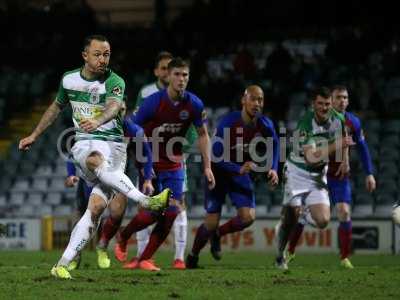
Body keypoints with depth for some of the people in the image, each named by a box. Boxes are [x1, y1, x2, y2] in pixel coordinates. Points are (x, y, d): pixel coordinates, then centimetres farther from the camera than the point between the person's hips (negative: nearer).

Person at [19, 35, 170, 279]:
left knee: (97, 207, -15)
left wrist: (97, 121, -52)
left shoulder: (115, 82, -7)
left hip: (113, 144, -1)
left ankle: (62, 264, -11)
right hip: (85, 143, 1)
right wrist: (34, 136, 32)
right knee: (96, 161, -38)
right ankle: (146, 200, -50)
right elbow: (57, 107, 26)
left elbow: (114, 106, -30)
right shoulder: (69, 80, 6)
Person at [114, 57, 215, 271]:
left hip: (173, 166, 4)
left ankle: (144, 259, 6)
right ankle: (122, 238, 19)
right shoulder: (153, 102, -17)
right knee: (154, 211, -11)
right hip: (149, 164, -4)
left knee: (171, 212, -6)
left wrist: (207, 167, 3)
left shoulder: (194, 104, -6)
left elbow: (203, 135, 7)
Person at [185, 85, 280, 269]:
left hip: (242, 173, 4)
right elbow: (216, 156, -27)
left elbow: (274, 145, 8)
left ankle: (218, 234, 17)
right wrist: (239, 169, -37)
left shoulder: (265, 126, -14)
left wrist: (273, 169, -6)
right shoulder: (228, 123, -28)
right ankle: (193, 255, 22)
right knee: (211, 223, -6)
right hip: (219, 171, -4)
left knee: (248, 217, -14)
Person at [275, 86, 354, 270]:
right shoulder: (305, 124, -25)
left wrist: (345, 160, 11)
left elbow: (343, 138, 18)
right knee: (290, 217, -8)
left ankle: (306, 212, 27)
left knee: (322, 221, -9)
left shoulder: (337, 119, -8)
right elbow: (312, 157, -35)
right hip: (297, 172, -4)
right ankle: (280, 256, 13)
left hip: (318, 175, 4)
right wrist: (335, 146, -41)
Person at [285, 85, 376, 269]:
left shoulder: (353, 122, -3)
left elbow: (362, 148, 8)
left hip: (340, 176, 1)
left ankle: (345, 258, -2)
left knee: (344, 213, -14)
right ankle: (290, 251, 23)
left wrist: (369, 174, 7)